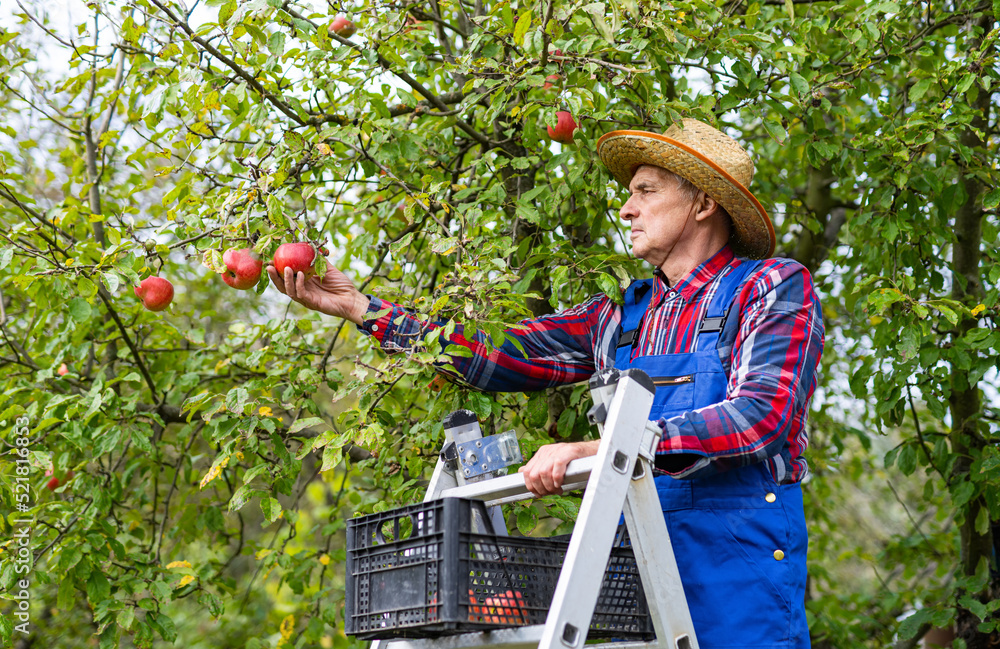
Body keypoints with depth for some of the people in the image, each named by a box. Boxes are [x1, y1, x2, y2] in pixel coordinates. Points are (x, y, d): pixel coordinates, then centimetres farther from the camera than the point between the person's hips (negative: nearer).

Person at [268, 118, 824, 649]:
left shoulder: (775, 288, -2)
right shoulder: (622, 316, 15)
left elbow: (760, 414, -17)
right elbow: (497, 356, 13)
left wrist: (593, 450, -24)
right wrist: (359, 307, 9)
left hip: (738, 553, -5)